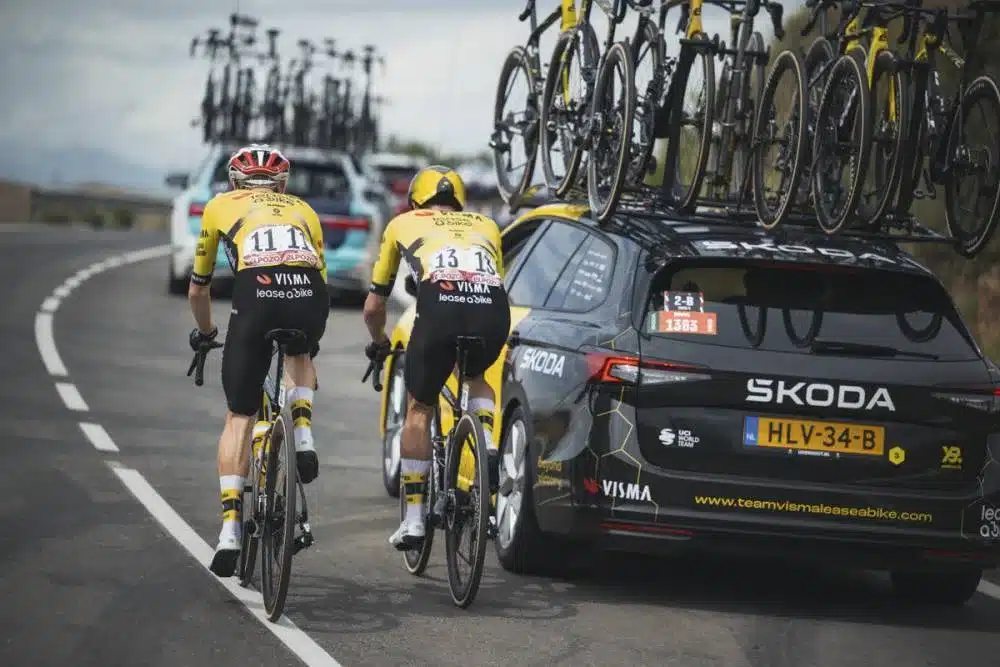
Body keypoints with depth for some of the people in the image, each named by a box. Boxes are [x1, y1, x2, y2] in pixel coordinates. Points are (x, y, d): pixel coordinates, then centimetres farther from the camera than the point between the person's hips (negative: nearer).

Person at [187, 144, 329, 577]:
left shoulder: (220, 206, 31)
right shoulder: (302, 209, 34)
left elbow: (197, 289, 38)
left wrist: (204, 332, 57)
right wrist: (310, 336, 54)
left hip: (256, 297, -2)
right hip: (310, 297, 2)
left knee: (239, 417, 10)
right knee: (299, 355, 39)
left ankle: (230, 529, -1)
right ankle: (304, 437, 14)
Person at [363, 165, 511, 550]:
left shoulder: (403, 224, 31)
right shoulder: (485, 226, 35)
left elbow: (373, 308, 37)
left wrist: (379, 344, 57)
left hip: (440, 308, -2)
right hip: (494, 312, 2)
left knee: (419, 409, 18)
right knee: (476, 376, 35)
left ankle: (413, 520, 17)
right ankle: (488, 449, 9)